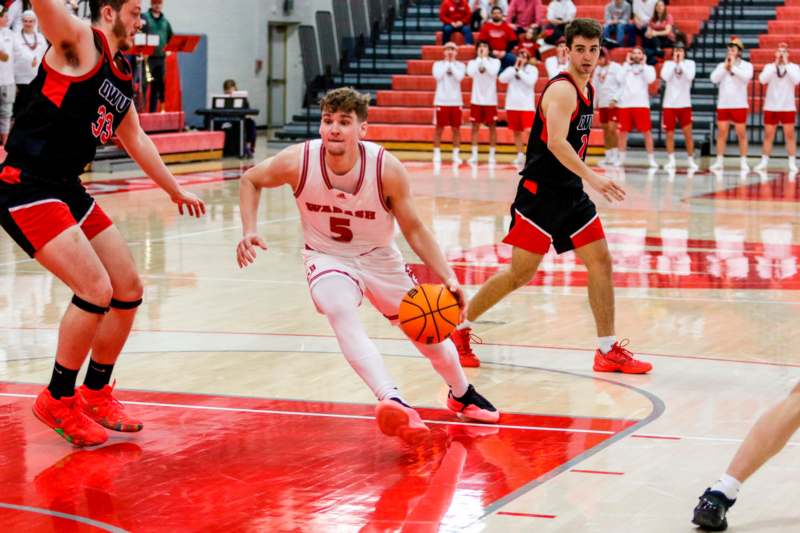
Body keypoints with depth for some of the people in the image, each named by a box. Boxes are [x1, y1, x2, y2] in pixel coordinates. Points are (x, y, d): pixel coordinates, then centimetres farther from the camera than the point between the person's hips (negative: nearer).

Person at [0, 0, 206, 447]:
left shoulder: (123, 79, 15)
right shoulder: (79, 41, -8)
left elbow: (136, 140, 30)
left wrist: (175, 190, 38)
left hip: (68, 190, 9)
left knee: (129, 292, 10)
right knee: (96, 290, -17)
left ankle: (96, 393, 28)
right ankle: (58, 400, 1)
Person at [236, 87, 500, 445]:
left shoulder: (387, 169, -25)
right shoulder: (298, 161, -24)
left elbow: (414, 229, -13)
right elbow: (251, 180, -3)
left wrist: (448, 280, -22)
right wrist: (249, 232, -16)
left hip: (378, 258, 1)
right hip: (327, 257, -1)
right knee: (342, 312, -36)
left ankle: (462, 395, 44)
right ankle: (393, 401, -47)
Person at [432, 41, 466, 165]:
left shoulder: (460, 65, 5)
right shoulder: (438, 64, 4)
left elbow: (459, 77, -12)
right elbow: (438, 76, -15)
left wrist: (451, 63, -7)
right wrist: (447, 62, -8)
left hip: (456, 101, 1)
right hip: (441, 101, -1)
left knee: (456, 129, 3)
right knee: (439, 128, 1)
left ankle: (456, 154, 9)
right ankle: (437, 154, 8)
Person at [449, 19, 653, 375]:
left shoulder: (587, 90, 13)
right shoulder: (562, 90, -16)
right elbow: (556, 142, -31)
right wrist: (592, 177, -38)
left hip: (571, 193, 9)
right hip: (540, 193, -9)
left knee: (601, 263, 2)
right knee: (522, 272, -4)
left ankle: (608, 351, 6)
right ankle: (459, 327, 12)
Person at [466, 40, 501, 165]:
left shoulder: (495, 61, 1)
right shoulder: (473, 62, 4)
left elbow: (493, 72, -19)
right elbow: (470, 73, -16)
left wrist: (484, 58, -13)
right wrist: (479, 58, -12)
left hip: (490, 100, -1)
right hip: (476, 99, 1)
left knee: (492, 126, 2)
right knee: (475, 126, 2)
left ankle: (492, 154, 8)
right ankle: (474, 154, 5)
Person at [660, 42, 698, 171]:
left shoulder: (689, 63, 4)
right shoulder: (668, 63, 6)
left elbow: (690, 77, -15)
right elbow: (665, 77, -12)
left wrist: (681, 62, -12)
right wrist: (674, 63, -11)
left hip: (684, 104, -1)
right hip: (669, 104, 1)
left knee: (688, 133, -4)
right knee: (670, 134, 2)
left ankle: (691, 160, 5)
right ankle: (671, 160, 11)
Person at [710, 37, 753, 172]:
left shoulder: (747, 65, 2)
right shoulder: (721, 66, 11)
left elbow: (746, 77, -18)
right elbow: (714, 79, -3)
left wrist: (733, 66, -13)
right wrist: (725, 66, -8)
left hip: (739, 105, -3)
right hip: (723, 105, 3)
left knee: (741, 134, 0)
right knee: (721, 134, 1)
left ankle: (743, 162, 5)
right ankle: (719, 162, 4)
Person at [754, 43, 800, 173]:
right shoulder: (769, 67, 4)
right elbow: (762, 80, -13)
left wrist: (786, 64, -15)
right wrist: (775, 64, -15)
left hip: (788, 107, -1)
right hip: (771, 107, 1)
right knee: (768, 136, 4)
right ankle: (764, 163, 10)